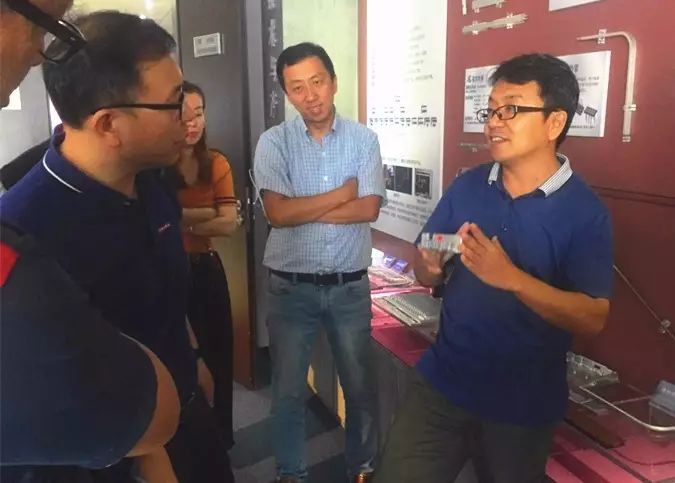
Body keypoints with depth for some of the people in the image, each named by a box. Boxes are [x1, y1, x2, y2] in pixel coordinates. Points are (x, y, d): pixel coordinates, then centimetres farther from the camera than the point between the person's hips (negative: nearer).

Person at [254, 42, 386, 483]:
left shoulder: (364, 140, -2)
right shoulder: (273, 143, -4)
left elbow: (369, 209, -13)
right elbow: (277, 213, -16)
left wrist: (303, 209, -15)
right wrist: (344, 191, -11)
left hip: (351, 286, 1)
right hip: (291, 287, 0)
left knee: (361, 386, 15)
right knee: (288, 391, 13)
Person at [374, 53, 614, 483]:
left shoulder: (585, 212, -12)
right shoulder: (467, 187, 0)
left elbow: (593, 319, -18)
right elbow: (424, 275, 6)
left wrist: (511, 278, -30)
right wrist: (431, 267, -18)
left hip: (524, 404, -2)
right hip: (442, 384, 3)